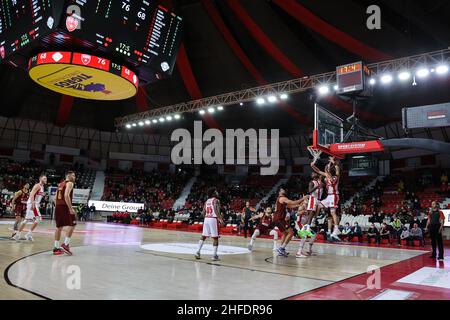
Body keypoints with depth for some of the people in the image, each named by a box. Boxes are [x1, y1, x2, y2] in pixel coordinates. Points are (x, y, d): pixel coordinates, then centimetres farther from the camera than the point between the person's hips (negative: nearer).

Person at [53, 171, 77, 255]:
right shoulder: (70, 183, -5)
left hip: (58, 206, 9)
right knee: (72, 225, -1)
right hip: (65, 206, -8)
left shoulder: (60, 184, 22)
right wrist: (71, 208, -20)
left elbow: (56, 197, 20)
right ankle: (65, 244, -7)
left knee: (59, 227, 11)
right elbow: (66, 196, -19)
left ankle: (56, 248, 13)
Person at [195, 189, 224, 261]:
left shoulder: (207, 201, 16)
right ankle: (214, 255, -2)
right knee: (215, 238, -1)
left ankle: (198, 252, 12)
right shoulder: (216, 200, -5)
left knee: (203, 236, 14)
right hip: (213, 219, -7)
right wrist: (220, 219, -18)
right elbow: (216, 210, -20)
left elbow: (203, 213, 16)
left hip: (206, 219, 7)